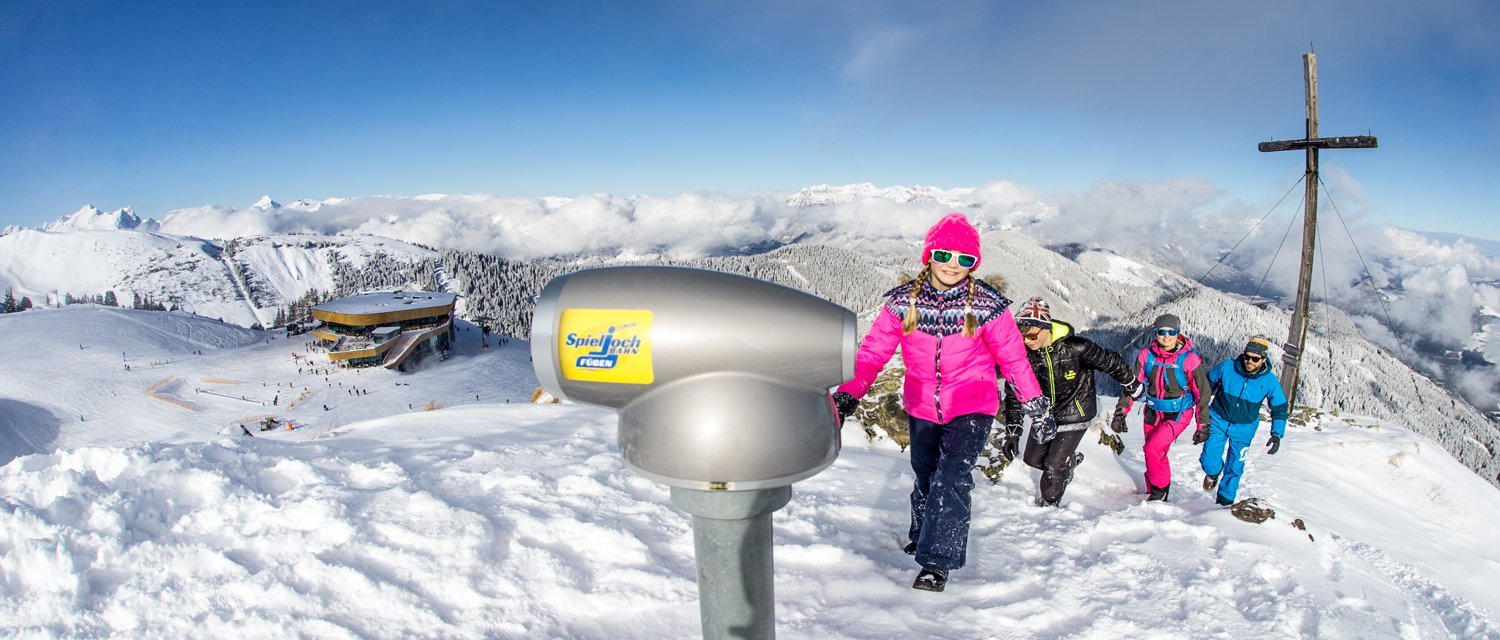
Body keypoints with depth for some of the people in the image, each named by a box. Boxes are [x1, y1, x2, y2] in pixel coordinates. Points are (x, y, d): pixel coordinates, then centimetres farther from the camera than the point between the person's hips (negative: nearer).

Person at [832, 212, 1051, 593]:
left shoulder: (987, 305, -12)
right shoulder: (903, 302, -10)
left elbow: (1013, 357, -2)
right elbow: (873, 351, -10)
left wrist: (1034, 403, 4)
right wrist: (847, 394, -19)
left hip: (971, 408, -3)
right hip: (921, 407, 3)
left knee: (952, 478, -18)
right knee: (925, 476, 19)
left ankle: (937, 561, -5)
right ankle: (921, 534, 46)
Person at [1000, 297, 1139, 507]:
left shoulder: (1075, 347, -27)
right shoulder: (1024, 354, -17)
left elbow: (1111, 362, -11)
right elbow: (1014, 394, -11)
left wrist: (1131, 385, 6)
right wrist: (1012, 432, -16)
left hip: (1074, 413, -4)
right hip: (1044, 414, 4)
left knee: (1055, 466, -6)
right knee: (1033, 459, 12)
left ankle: (1047, 505, 18)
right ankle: (1070, 460, 40)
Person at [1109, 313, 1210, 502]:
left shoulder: (1189, 359, -15)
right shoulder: (1146, 355, -6)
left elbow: (1202, 393, -7)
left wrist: (1203, 426, -4)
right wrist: (1121, 412, -6)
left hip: (1178, 415, -4)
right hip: (1152, 413, 4)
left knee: (1153, 449, -18)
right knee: (1156, 455, 12)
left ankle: (1161, 488, 4)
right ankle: (1154, 493, 31)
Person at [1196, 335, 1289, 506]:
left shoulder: (1270, 381, -16)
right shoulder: (1227, 367, -19)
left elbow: (1280, 409, -3)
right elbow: (1208, 385, -1)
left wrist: (1277, 434, -13)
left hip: (1244, 428, 1)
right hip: (1218, 420, -1)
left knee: (1235, 467, 7)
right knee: (1210, 462, -8)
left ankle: (1225, 500, 29)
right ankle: (1213, 473, 29)